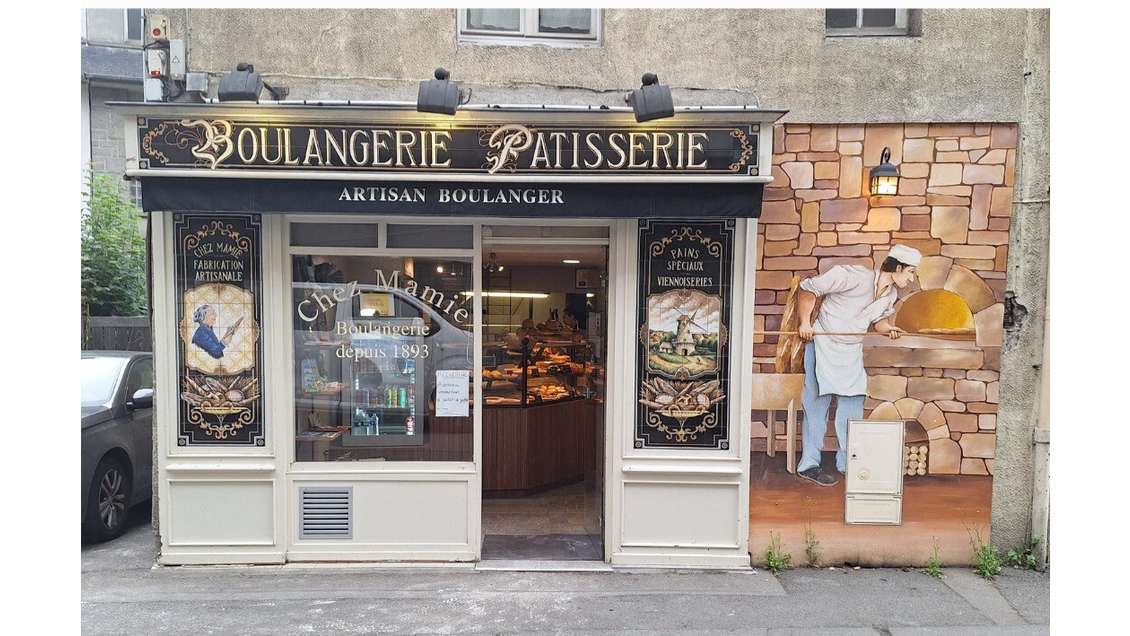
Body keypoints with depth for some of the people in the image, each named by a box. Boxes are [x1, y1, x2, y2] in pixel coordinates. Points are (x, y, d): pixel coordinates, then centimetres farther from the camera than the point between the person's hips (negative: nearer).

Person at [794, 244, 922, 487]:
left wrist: (887, 328, -6)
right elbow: (807, 288, -16)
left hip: (852, 350, 7)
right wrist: (805, 322, -20)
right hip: (823, 342, -7)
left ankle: (848, 462, 20)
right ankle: (808, 464, 4)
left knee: (852, 404, 6)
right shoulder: (852, 276, -23)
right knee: (818, 403, -4)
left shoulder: (891, 294, 1)